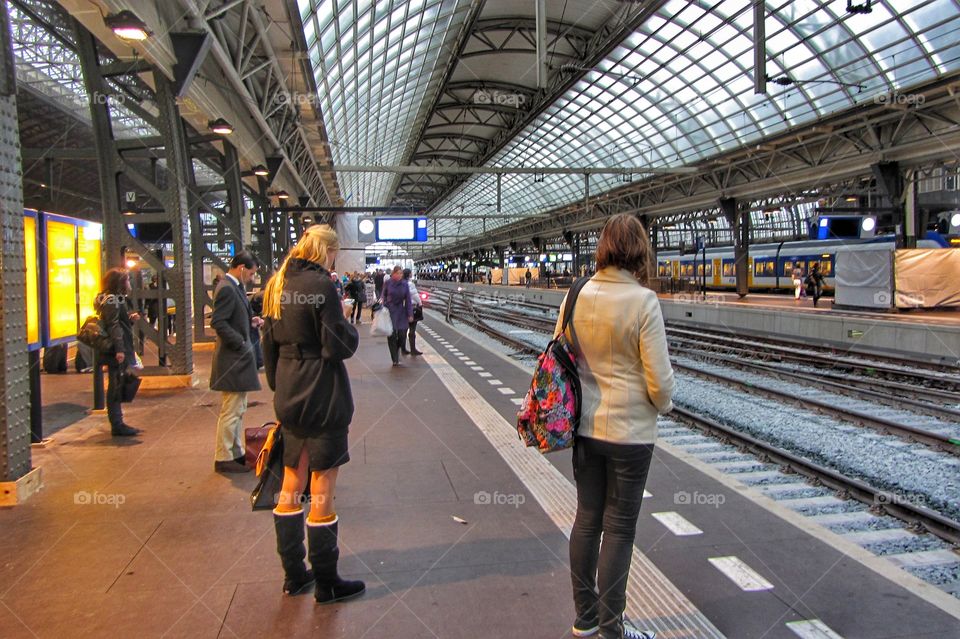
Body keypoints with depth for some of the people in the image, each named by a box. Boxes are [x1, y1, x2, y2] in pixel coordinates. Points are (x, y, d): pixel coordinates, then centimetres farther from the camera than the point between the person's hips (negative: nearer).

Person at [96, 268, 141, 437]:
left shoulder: (117, 298, 18)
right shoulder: (112, 299, -13)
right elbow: (113, 325, -21)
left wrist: (131, 318, 6)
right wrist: (119, 349, -27)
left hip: (118, 351, 10)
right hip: (115, 352, -10)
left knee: (117, 388, 13)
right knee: (115, 387, -5)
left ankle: (118, 423, 20)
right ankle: (117, 425, 1)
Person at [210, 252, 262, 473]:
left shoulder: (234, 287, 13)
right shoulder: (227, 289, -17)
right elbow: (218, 322, -23)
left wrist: (251, 322, 5)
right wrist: (240, 343, -20)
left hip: (238, 358, 11)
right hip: (232, 359, -11)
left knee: (238, 411, 17)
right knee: (231, 412, -2)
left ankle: (237, 453, 27)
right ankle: (223, 458, 7)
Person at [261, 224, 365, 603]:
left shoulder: (277, 285, 8)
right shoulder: (320, 285, -16)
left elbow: (269, 343, 13)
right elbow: (339, 346, -20)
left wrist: (278, 388, 20)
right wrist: (353, 332, 1)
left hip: (289, 398, 8)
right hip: (323, 398, -8)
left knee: (291, 484, 16)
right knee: (322, 489, 2)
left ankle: (293, 574, 29)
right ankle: (325, 583, 14)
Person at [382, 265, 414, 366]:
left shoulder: (404, 284, -1)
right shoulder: (387, 283, -4)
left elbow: (408, 300, 1)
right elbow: (384, 296, 5)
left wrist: (410, 314, -2)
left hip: (401, 312, 1)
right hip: (390, 311, -1)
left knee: (401, 335, -3)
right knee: (392, 335, 0)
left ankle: (396, 351, 28)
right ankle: (395, 360, 7)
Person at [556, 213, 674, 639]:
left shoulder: (576, 295, -3)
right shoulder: (643, 301, -18)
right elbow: (659, 380, -16)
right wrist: (664, 405, 6)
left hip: (584, 427, 5)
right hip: (630, 432, -5)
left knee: (586, 520, 17)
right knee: (618, 530, 9)